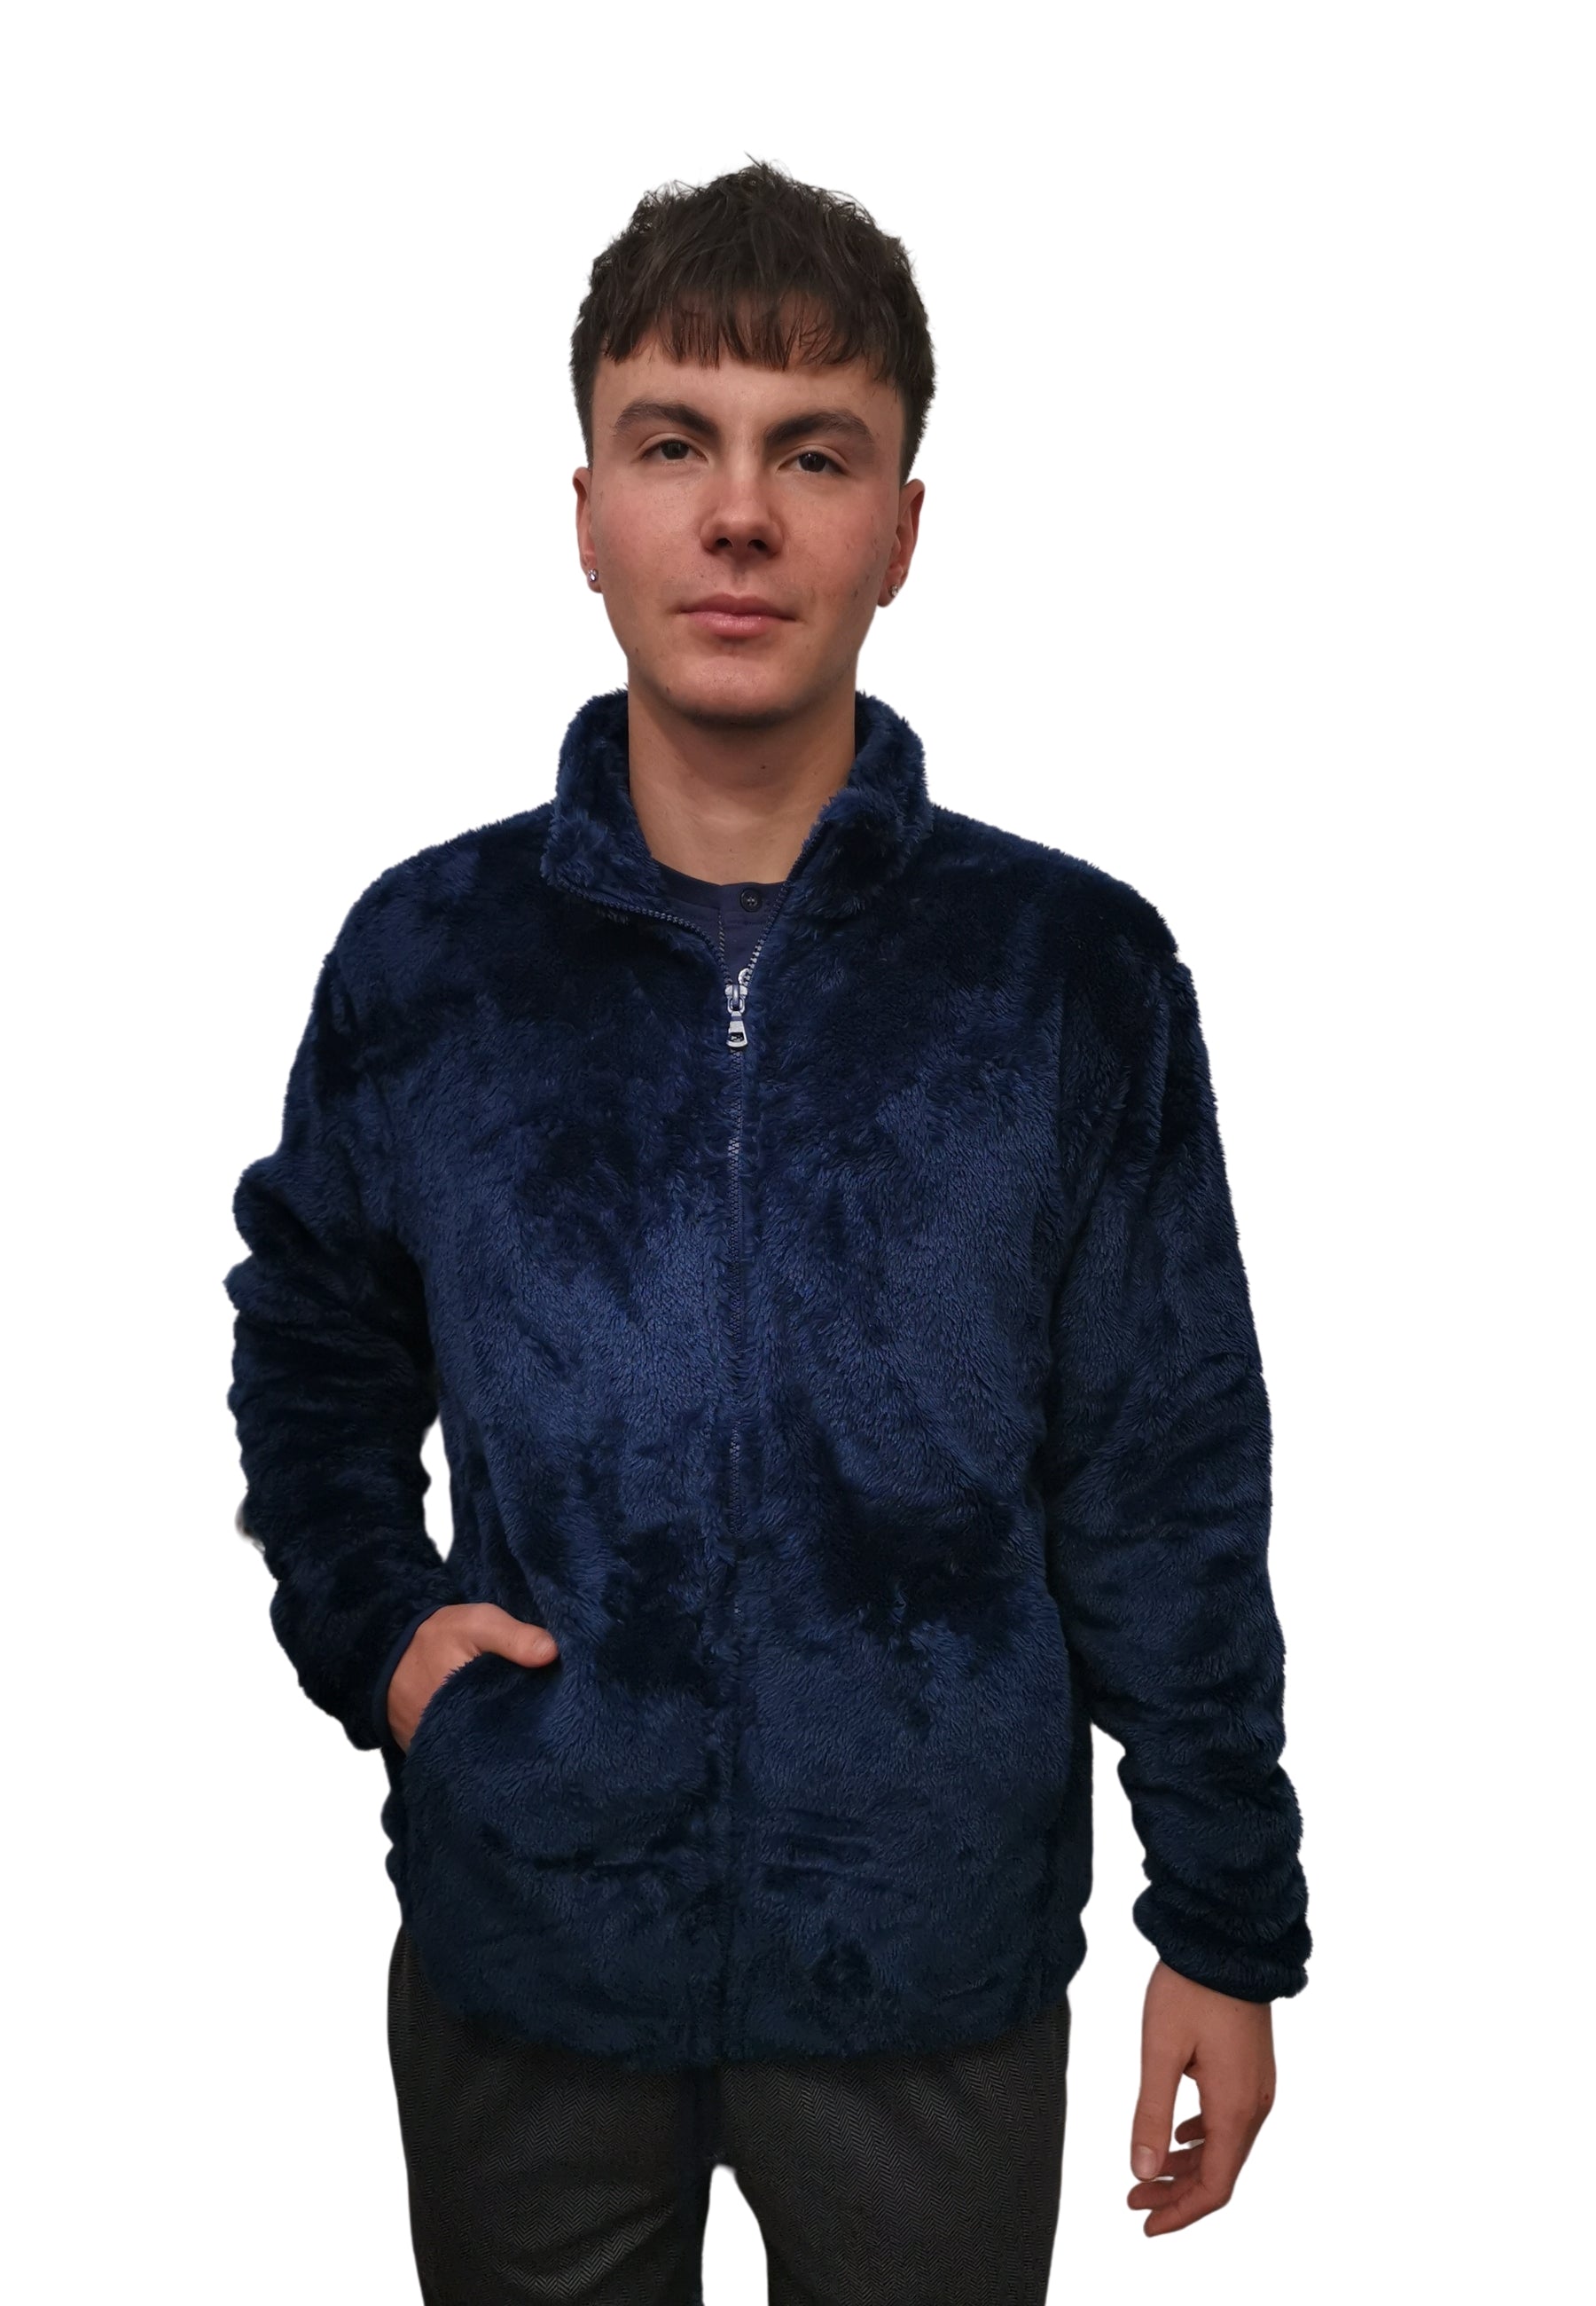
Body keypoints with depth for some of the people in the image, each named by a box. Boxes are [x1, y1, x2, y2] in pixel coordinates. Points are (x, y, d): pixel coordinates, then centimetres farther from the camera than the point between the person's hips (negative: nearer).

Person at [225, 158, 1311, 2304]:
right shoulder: (427, 952, -4)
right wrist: (367, 1619, -3)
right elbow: (310, 1347, 12)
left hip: (938, 1973, -1)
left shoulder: (1079, 974, -8)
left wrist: (1229, 1926, 1)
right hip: (519, 1959, 2)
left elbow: (1169, 1490, -3)